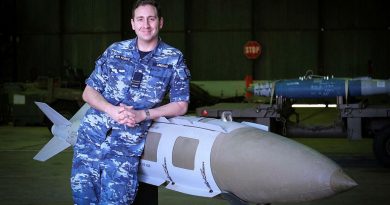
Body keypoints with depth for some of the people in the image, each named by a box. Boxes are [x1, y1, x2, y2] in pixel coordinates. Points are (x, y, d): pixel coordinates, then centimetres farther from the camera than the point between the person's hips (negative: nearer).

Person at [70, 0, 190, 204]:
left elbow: (180, 104, 2)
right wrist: (112, 110, -12)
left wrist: (142, 114, -11)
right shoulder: (115, 51, 7)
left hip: (128, 143, -2)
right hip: (92, 135, 2)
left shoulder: (173, 59, 2)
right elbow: (89, 92, 9)